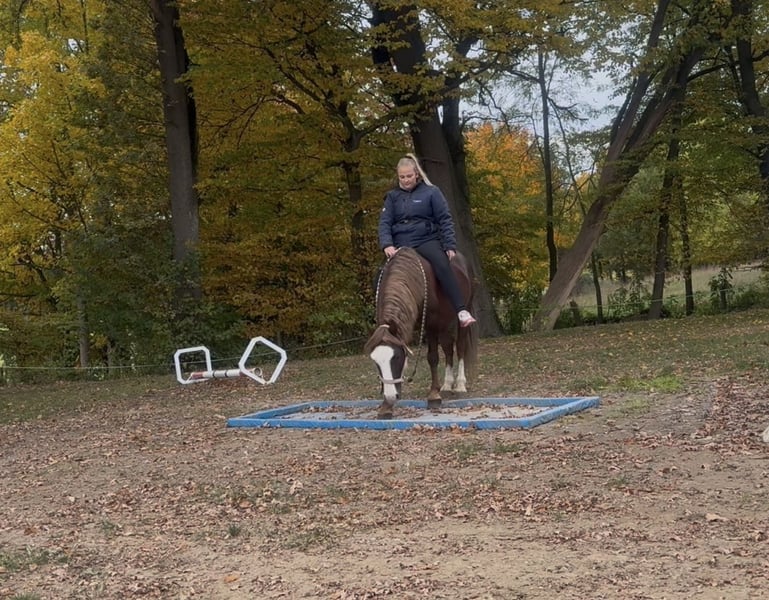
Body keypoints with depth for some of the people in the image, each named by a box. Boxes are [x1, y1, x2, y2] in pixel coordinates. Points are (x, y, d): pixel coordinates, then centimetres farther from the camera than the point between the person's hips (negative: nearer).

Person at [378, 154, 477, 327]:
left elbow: (445, 221, 3)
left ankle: (462, 312, -41)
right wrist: (387, 245, -13)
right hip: (401, 246, 4)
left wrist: (450, 245, -6)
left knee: (442, 265, -31)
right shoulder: (392, 196, 12)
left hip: (427, 241, -4)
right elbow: (384, 222, 5)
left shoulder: (431, 192, 4)